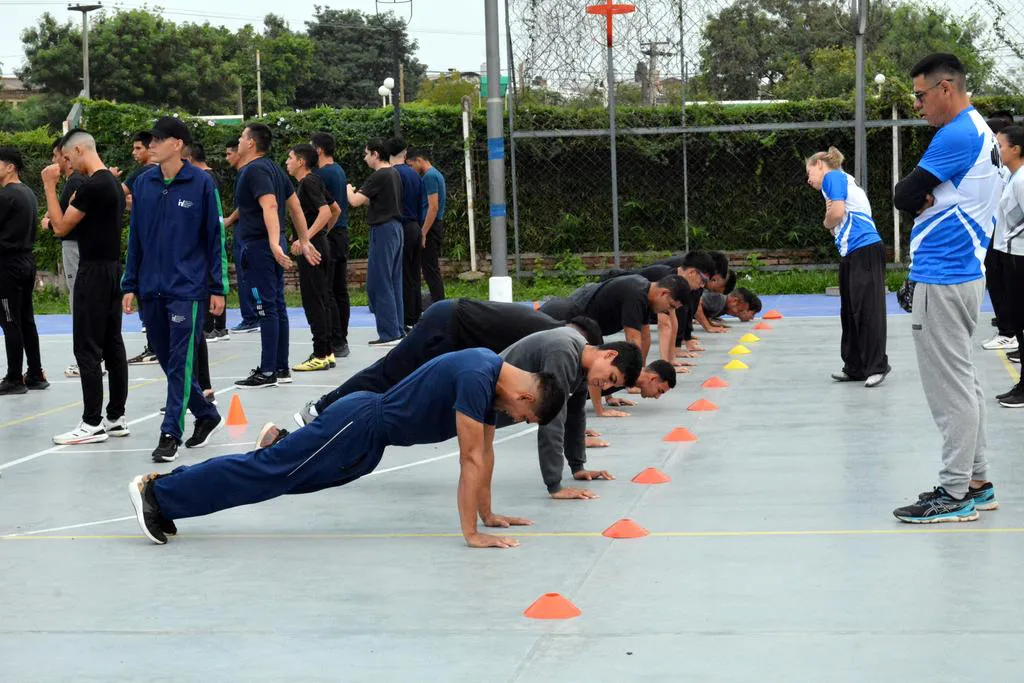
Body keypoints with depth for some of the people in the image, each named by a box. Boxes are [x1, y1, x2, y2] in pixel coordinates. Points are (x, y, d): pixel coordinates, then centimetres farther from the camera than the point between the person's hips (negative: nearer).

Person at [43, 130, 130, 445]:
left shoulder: (92, 186, -17)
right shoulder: (113, 182, 14)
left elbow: (60, 227, -14)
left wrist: (49, 186, -9)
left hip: (94, 271, -10)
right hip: (113, 268, 10)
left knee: (87, 347, -7)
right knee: (112, 344, 11)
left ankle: (92, 423, -7)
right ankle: (115, 417, 14)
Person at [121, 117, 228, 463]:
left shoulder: (201, 183, -5)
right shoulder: (143, 183, 6)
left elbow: (215, 236, -2)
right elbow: (135, 236, 11)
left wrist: (218, 287, -3)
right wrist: (130, 285, 9)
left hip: (187, 288, -5)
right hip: (151, 289, 5)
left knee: (180, 363, -7)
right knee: (168, 361, 12)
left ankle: (170, 434, -4)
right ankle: (206, 415, 29)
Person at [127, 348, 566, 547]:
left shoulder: (495, 377, 4)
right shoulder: (477, 380, -26)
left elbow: (485, 451, 13)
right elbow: (470, 460, -27)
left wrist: (487, 514, 14)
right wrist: (471, 533, -26)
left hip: (372, 427, 9)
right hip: (360, 426, -9)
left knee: (279, 471, 14)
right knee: (267, 472, -5)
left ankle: (170, 485, 20)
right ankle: (157, 493, 0)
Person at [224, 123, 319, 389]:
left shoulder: (254, 170, -14)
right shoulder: (274, 169, 14)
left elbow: (270, 207, -27)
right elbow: (295, 205, 17)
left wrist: (274, 243, -38)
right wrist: (304, 241, 22)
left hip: (258, 245, -9)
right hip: (273, 246, 10)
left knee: (266, 309, -7)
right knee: (277, 306, 12)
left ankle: (267, 372, -5)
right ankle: (281, 368, 17)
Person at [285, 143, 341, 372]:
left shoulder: (308, 183, -13)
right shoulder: (313, 182, 16)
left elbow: (325, 211, -25)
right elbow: (336, 210, 24)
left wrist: (306, 238, -28)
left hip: (312, 249, -10)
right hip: (320, 245, 10)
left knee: (314, 301, -8)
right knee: (322, 299, 12)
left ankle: (320, 355, -8)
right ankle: (327, 352, 16)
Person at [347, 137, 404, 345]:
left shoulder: (379, 176, -15)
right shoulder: (394, 174, 13)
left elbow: (355, 201, -16)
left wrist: (348, 189, 4)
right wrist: (360, 193, 15)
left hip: (383, 229, -9)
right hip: (396, 228, 9)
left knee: (378, 284, -6)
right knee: (393, 283, 12)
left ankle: (388, 333, -7)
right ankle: (397, 330, 14)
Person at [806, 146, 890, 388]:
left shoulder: (832, 176, -1)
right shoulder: (845, 181, 25)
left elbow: (837, 212, -14)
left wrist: (826, 223, 5)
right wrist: (832, 226, 1)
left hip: (865, 251, -10)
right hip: (851, 254, 10)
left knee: (868, 310, -6)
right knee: (850, 311, 11)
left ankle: (877, 366, -2)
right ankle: (854, 368, 15)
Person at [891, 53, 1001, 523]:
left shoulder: (956, 136, -17)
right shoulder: (978, 130, 16)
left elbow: (904, 197, -16)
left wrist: (919, 199, 3)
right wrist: (930, 200, -5)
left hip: (943, 280, -10)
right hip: (959, 271, 10)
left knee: (951, 387, -7)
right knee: (962, 382, 14)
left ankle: (956, 494, -3)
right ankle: (976, 481, 20)